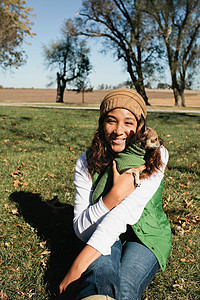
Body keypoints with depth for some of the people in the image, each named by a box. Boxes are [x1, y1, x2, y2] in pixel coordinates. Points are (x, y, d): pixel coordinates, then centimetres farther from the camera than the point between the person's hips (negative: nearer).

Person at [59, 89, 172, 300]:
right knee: (100, 274, -35)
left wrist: (80, 262, -33)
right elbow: (81, 230, -12)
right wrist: (114, 195, -30)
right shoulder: (86, 163, -8)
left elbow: (128, 212, -26)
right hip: (104, 236, 0)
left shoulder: (156, 156, -14)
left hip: (147, 237, 1)